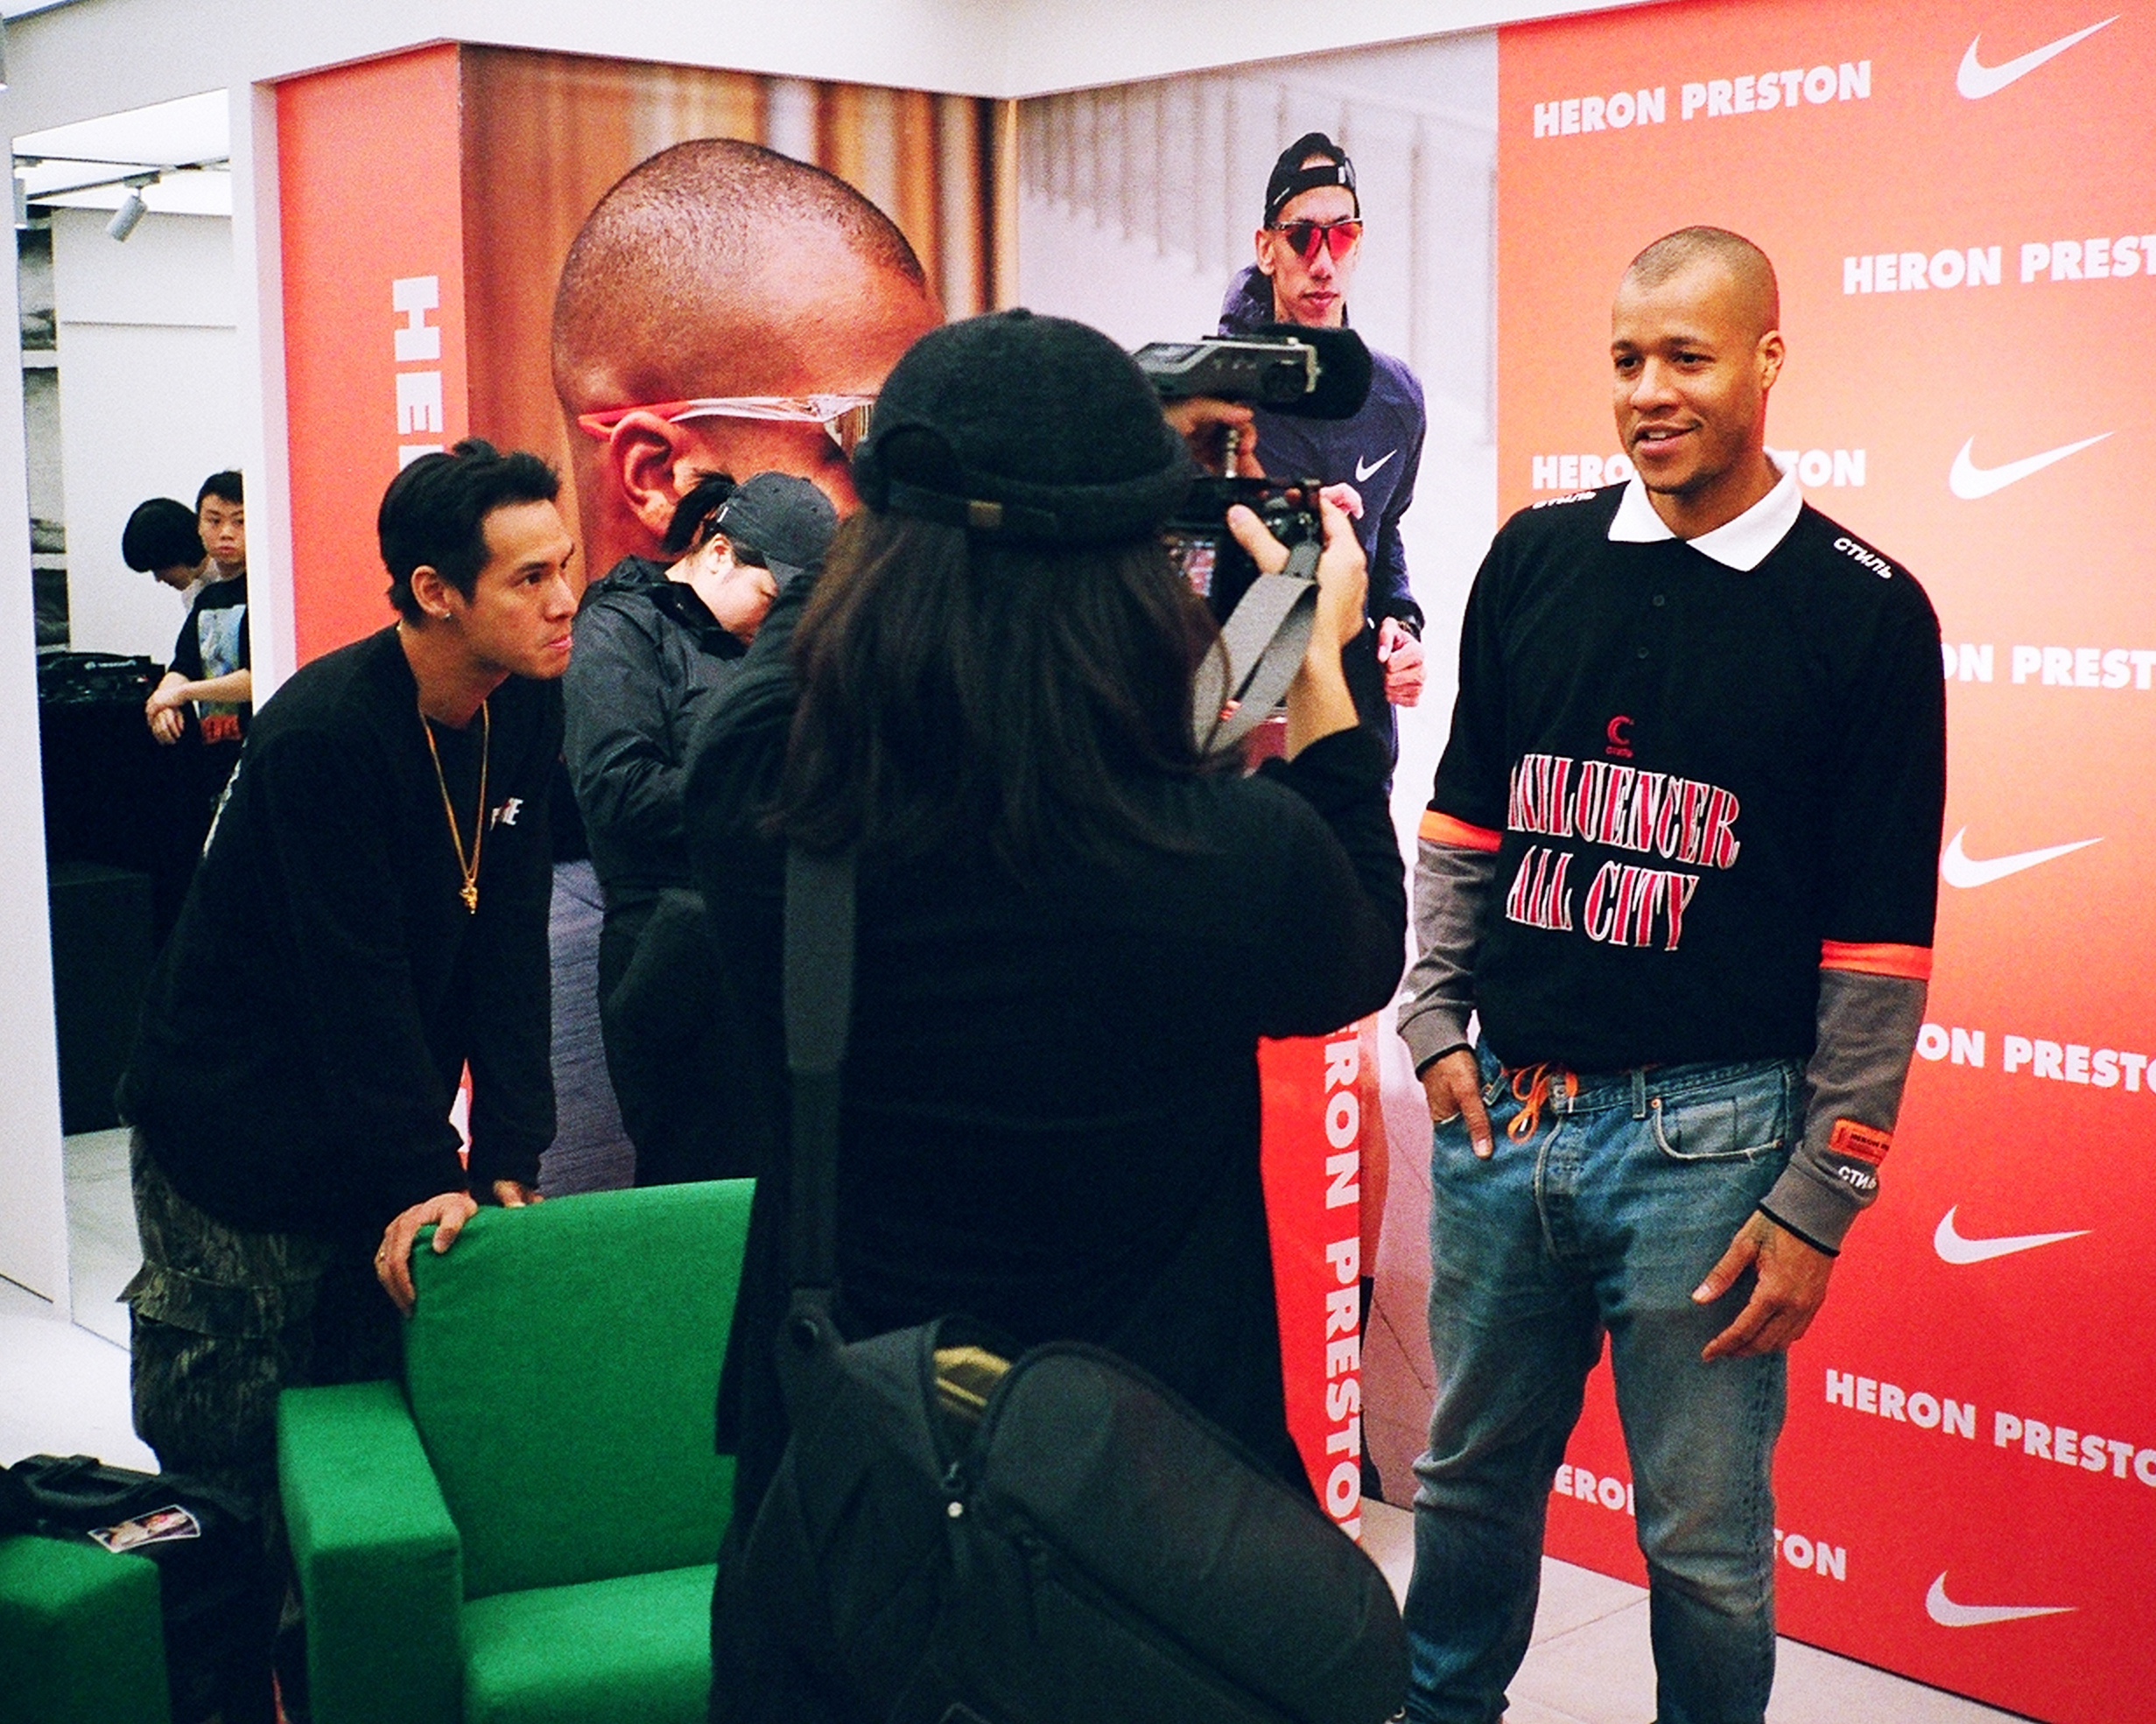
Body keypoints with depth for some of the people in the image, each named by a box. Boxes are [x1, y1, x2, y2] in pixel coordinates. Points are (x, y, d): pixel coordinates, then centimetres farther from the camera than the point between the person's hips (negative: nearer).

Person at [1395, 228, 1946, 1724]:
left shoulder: (1863, 612, -5)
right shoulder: (1538, 559, 6)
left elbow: (1880, 944, -6)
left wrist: (1819, 1204, -8)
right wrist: (1436, 1023, 5)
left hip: (1709, 1134, -3)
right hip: (1501, 1107, 4)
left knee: (1705, 1537, 8)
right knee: (1473, 1474, 18)